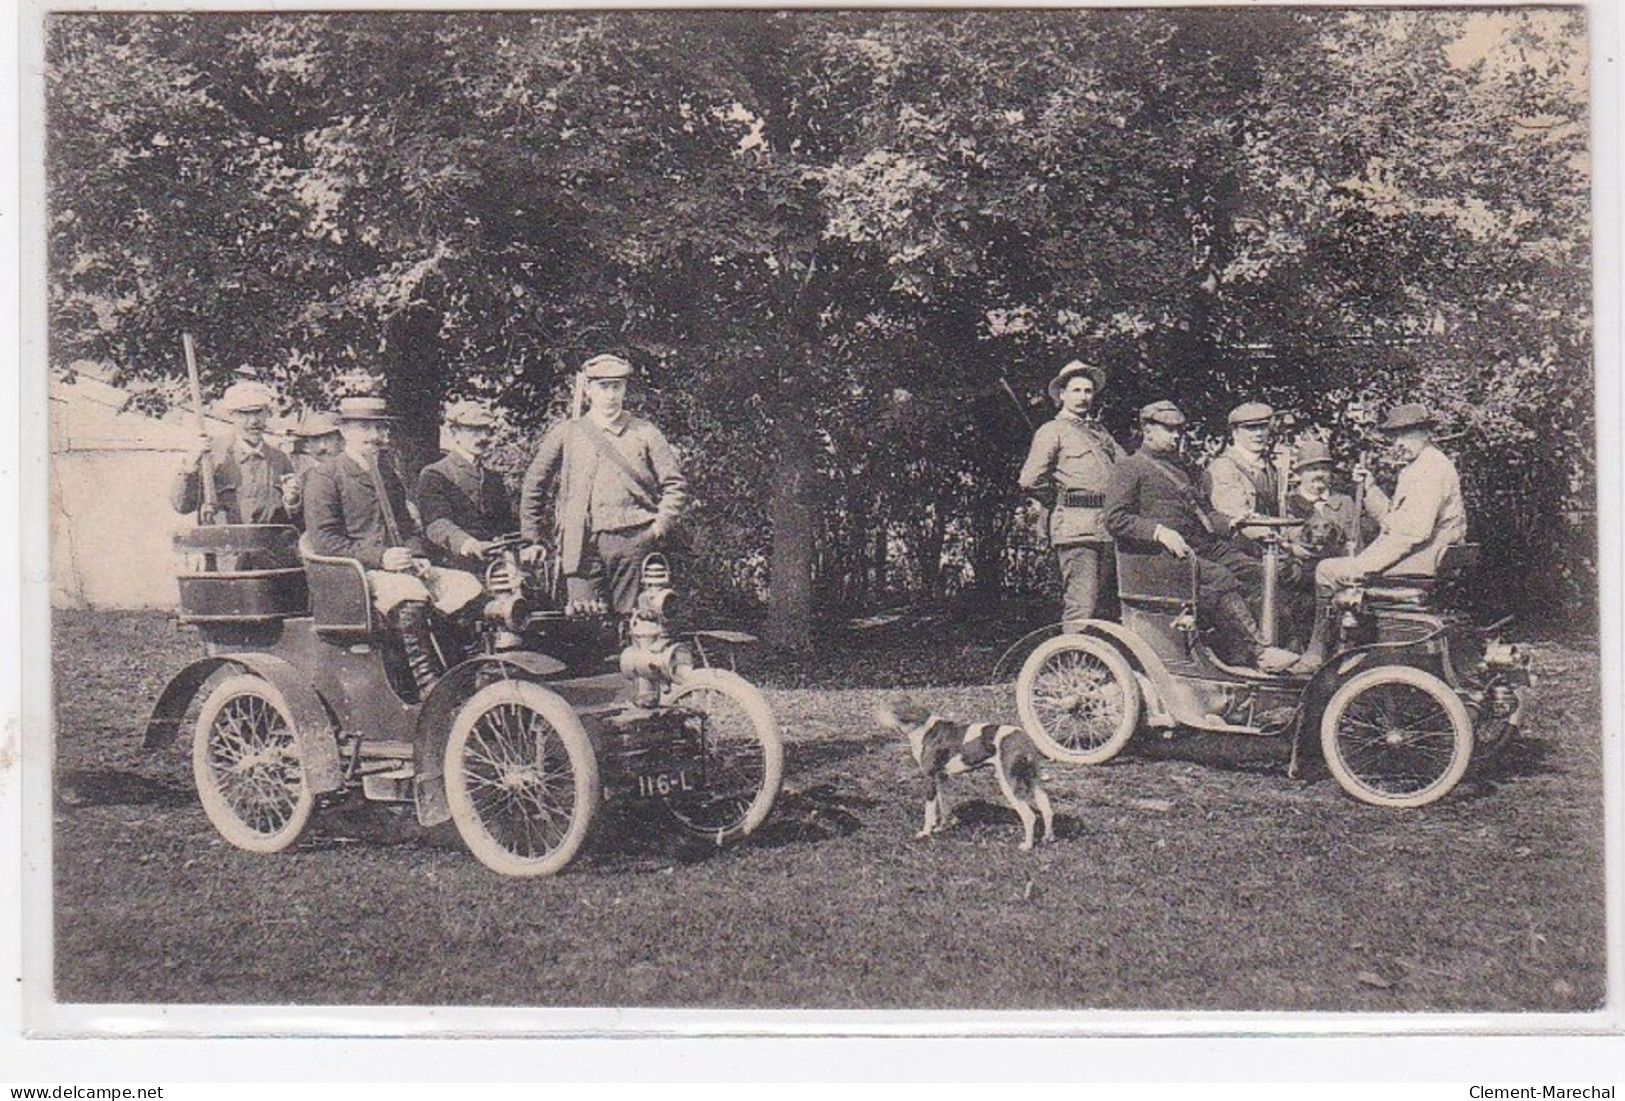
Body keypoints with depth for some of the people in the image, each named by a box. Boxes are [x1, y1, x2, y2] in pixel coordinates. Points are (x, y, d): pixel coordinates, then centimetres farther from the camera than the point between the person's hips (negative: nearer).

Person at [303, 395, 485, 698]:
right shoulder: (324, 477, 0)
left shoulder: (387, 472, 24)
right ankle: (427, 685, -36)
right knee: (410, 596, -37)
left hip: (403, 568, 7)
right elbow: (324, 540, -9)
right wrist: (379, 558, -18)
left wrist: (417, 557, 5)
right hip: (356, 573, -7)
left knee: (468, 586, -17)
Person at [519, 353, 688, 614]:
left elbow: (675, 485, 10)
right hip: (583, 544, 0)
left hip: (634, 542, 0)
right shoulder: (566, 434, 11)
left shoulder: (645, 433, 10)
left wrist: (660, 527, -2)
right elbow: (533, 486, 15)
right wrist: (532, 539, 12)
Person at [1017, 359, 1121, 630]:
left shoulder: (1100, 433, 24)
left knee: (1096, 601, 8)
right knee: (1080, 608, -14)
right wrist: (1060, 503, 4)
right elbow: (1030, 480, -8)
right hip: (1075, 527, -7)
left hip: (1107, 527, 7)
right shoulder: (1053, 430, 2)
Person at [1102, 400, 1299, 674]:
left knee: (1253, 569, -14)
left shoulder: (1178, 468, 31)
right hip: (1163, 553, -8)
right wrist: (1159, 531, -21)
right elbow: (1115, 519, -9)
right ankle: (1259, 651, -31)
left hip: (1204, 545, 8)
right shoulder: (1130, 468, 4)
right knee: (1219, 578, -29)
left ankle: (1237, 651, -18)